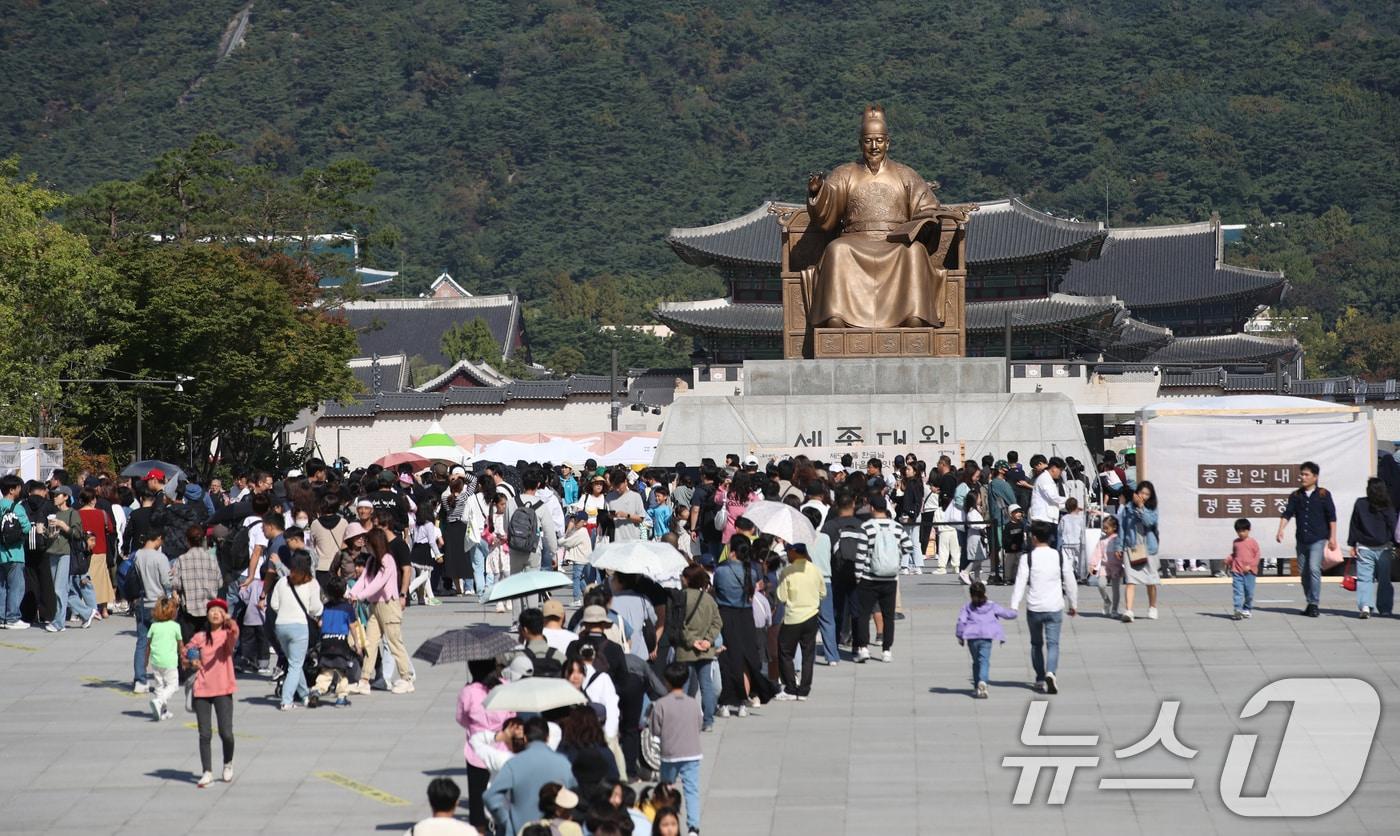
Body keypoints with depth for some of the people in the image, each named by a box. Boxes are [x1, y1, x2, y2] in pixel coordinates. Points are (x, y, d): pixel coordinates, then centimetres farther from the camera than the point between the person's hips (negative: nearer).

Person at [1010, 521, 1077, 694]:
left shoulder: (1028, 559, -7)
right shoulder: (1060, 557, 1)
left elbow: (1020, 585, -10)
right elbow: (1070, 583, 7)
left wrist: (1014, 607, -8)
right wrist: (1073, 604, 19)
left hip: (1034, 608, -1)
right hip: (1054, 608, 1)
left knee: (1036, 643, 15)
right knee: (1053, 643, 0)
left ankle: (1040, 679, 21)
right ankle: (1050, 673, -25)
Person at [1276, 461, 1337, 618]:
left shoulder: (1323, 494, 1)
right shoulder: (1296, 496, 9)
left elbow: (1332, 517, 1)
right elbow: (1287, 514, 0)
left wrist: (1332, 537, -3)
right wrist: (1281, 530, -16)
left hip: (1318, 539, -4)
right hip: (1301, 539, 4)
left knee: (1314, 569, -17)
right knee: (1303, 572, 7)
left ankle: (1314, 604, -14)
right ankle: (1310, 603, 19)